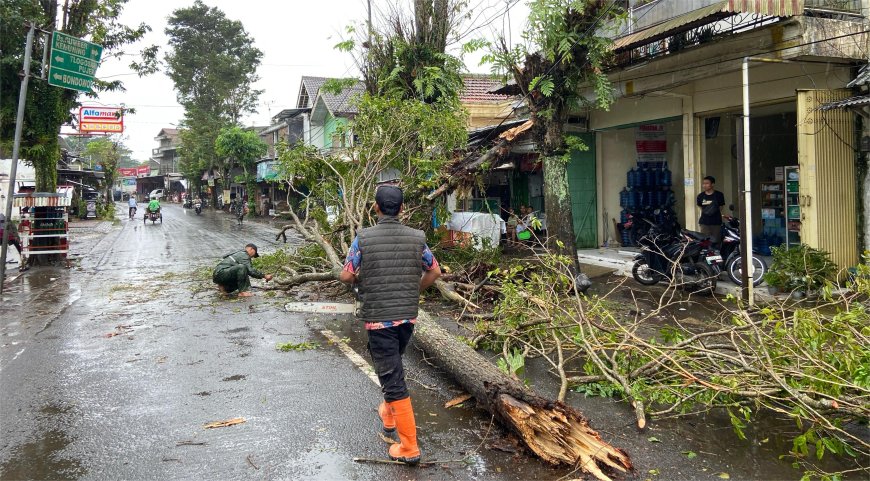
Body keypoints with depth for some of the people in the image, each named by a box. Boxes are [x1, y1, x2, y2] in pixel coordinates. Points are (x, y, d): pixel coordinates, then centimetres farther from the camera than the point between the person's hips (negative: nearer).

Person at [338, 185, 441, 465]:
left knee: (391, 376, -2)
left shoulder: (363, 238, -12)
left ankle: (409, 447, 0)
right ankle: (389, 414, 46)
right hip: (408, 315, 5)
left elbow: (346, 276, -8)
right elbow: (435, 271, 7)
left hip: (378, 318, -4)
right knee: (393, 365, 28)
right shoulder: (417, 238, -2)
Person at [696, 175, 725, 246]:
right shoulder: (700, 196, 8)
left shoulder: (719, 195, 0)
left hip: (716, 222, -2)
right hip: (704, 223, 2)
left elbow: (720, 208, 5)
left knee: (716, 243, 1)